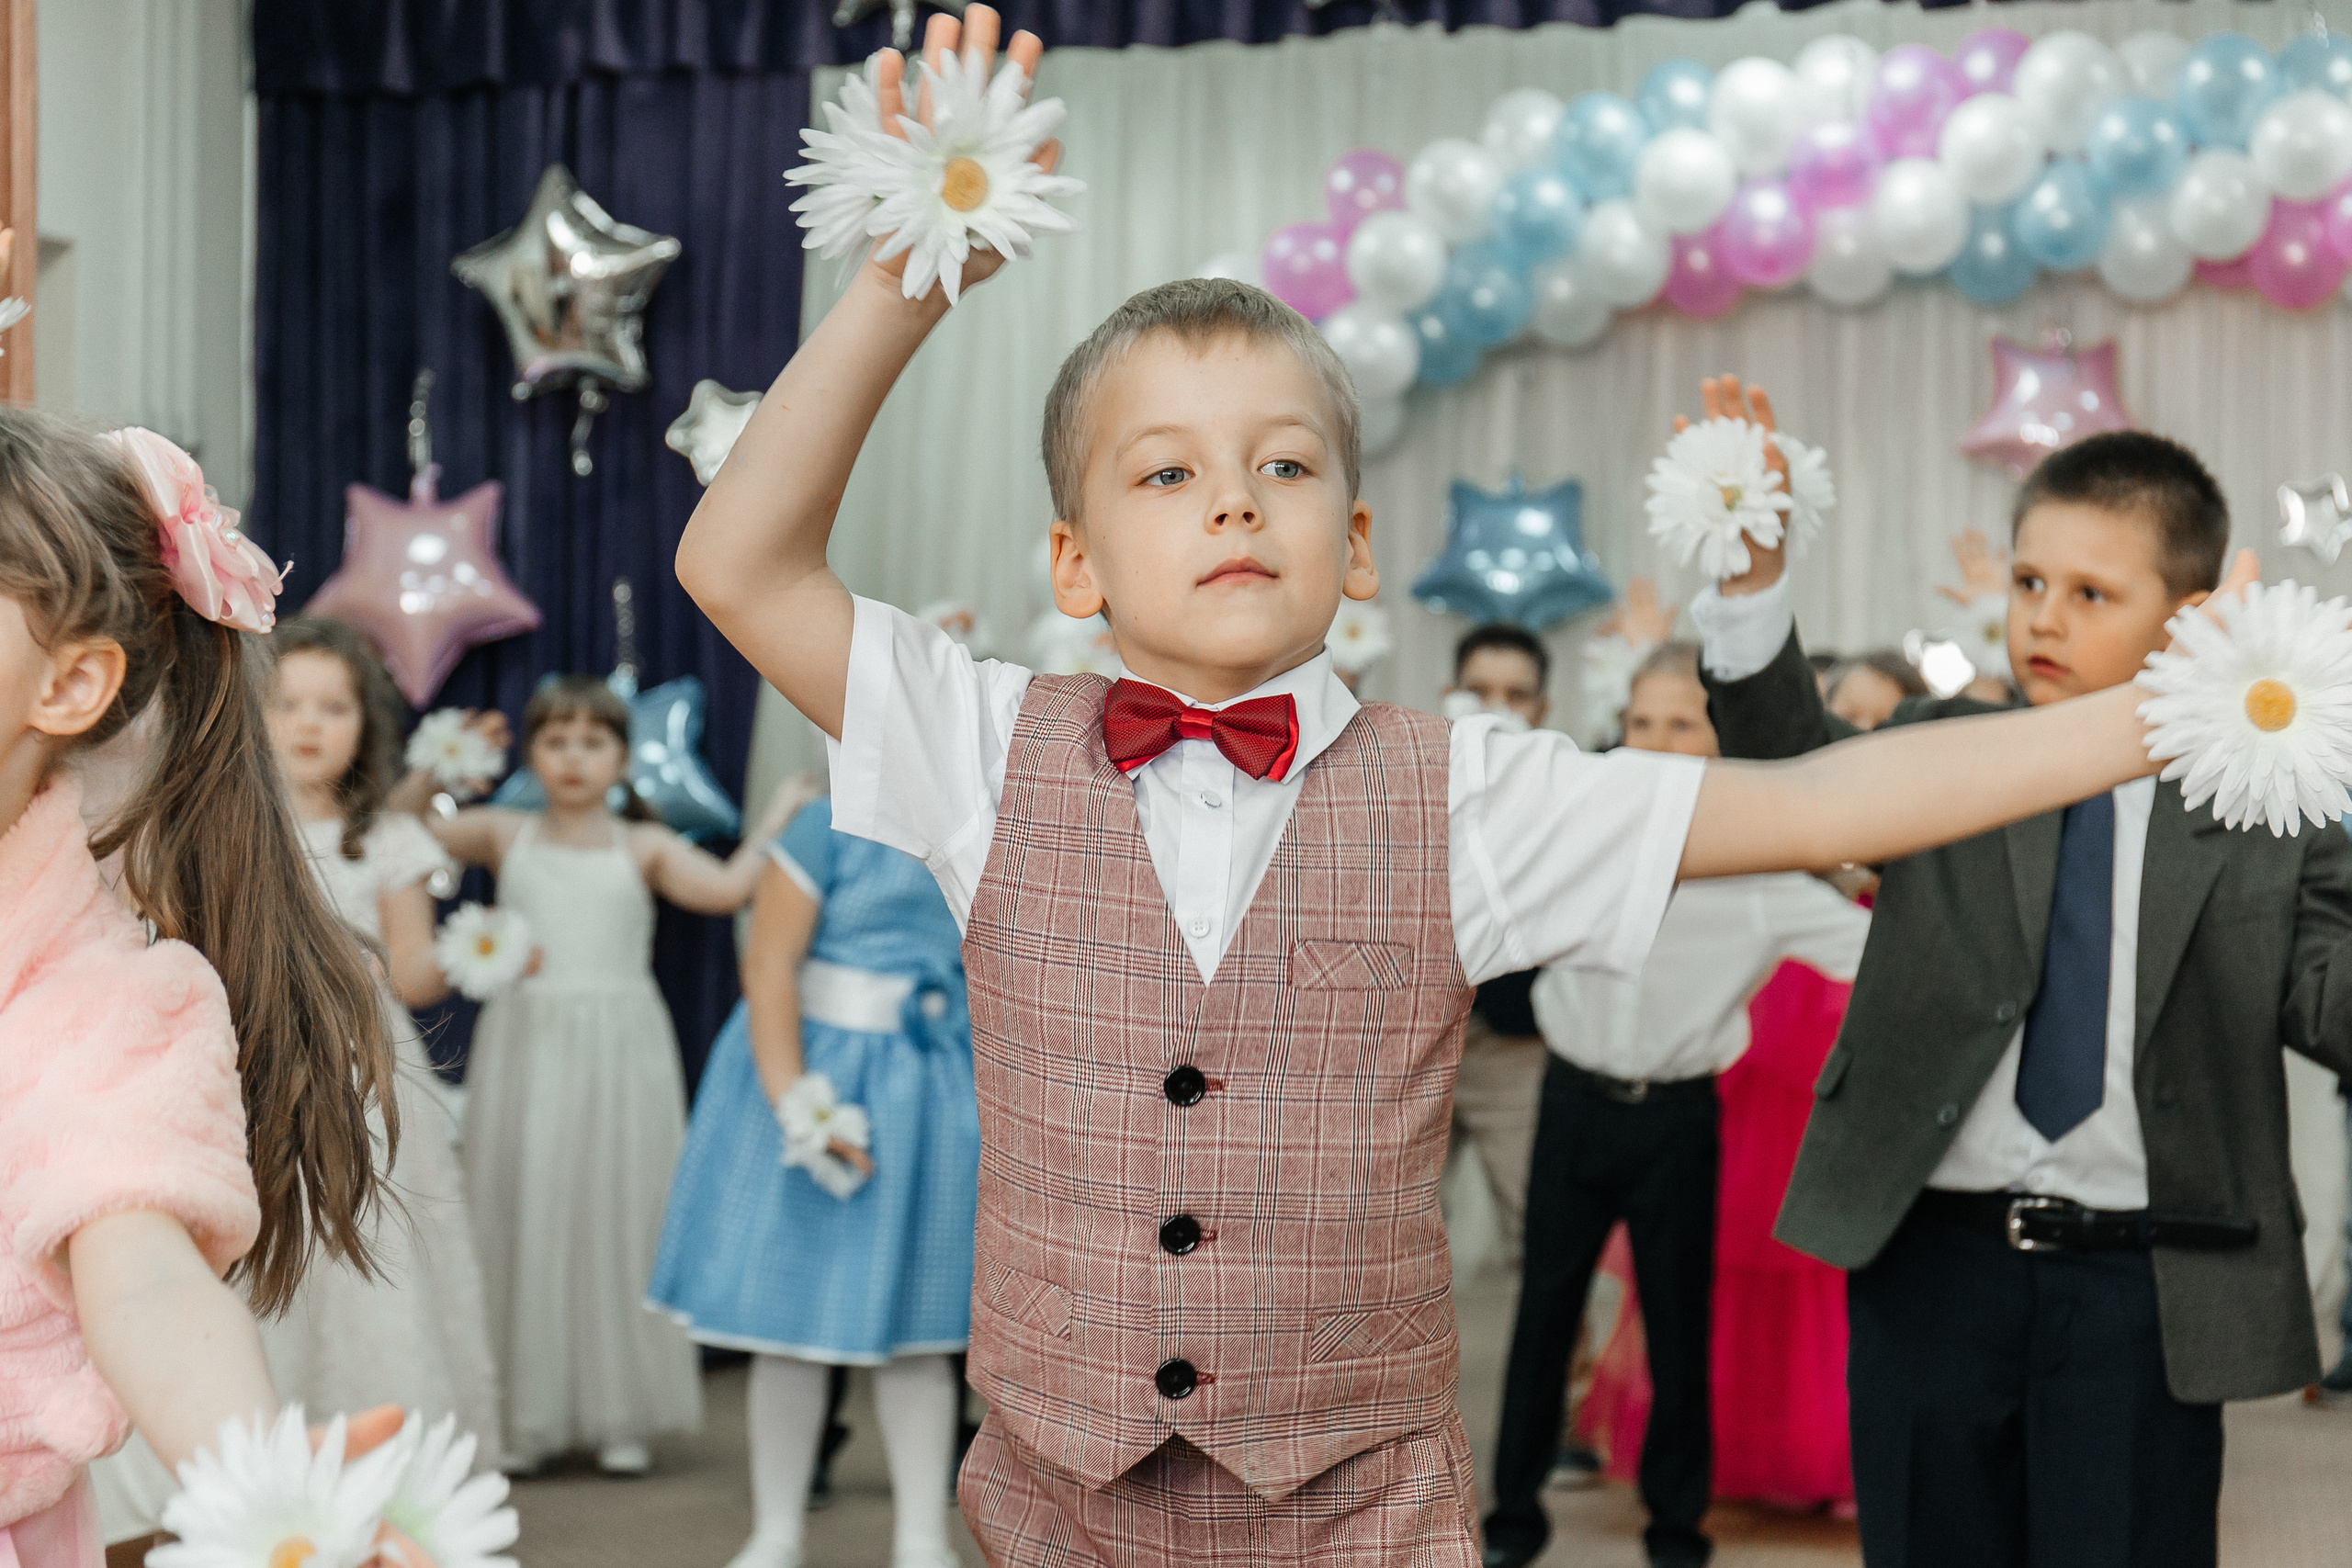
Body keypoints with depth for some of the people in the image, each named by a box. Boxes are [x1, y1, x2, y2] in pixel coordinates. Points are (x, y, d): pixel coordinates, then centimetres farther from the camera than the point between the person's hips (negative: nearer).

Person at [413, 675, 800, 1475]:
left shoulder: (643, 847, 4)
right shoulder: (505, 835, 7)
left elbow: (725, 888, -10)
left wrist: (777, 818, -5)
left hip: (619, 1052, 0)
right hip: (524, 1048, 1)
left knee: (618, 1221, 3)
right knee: (522, 1221, 2)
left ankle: (622, 1415, 13)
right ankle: (525, 1417, 11)